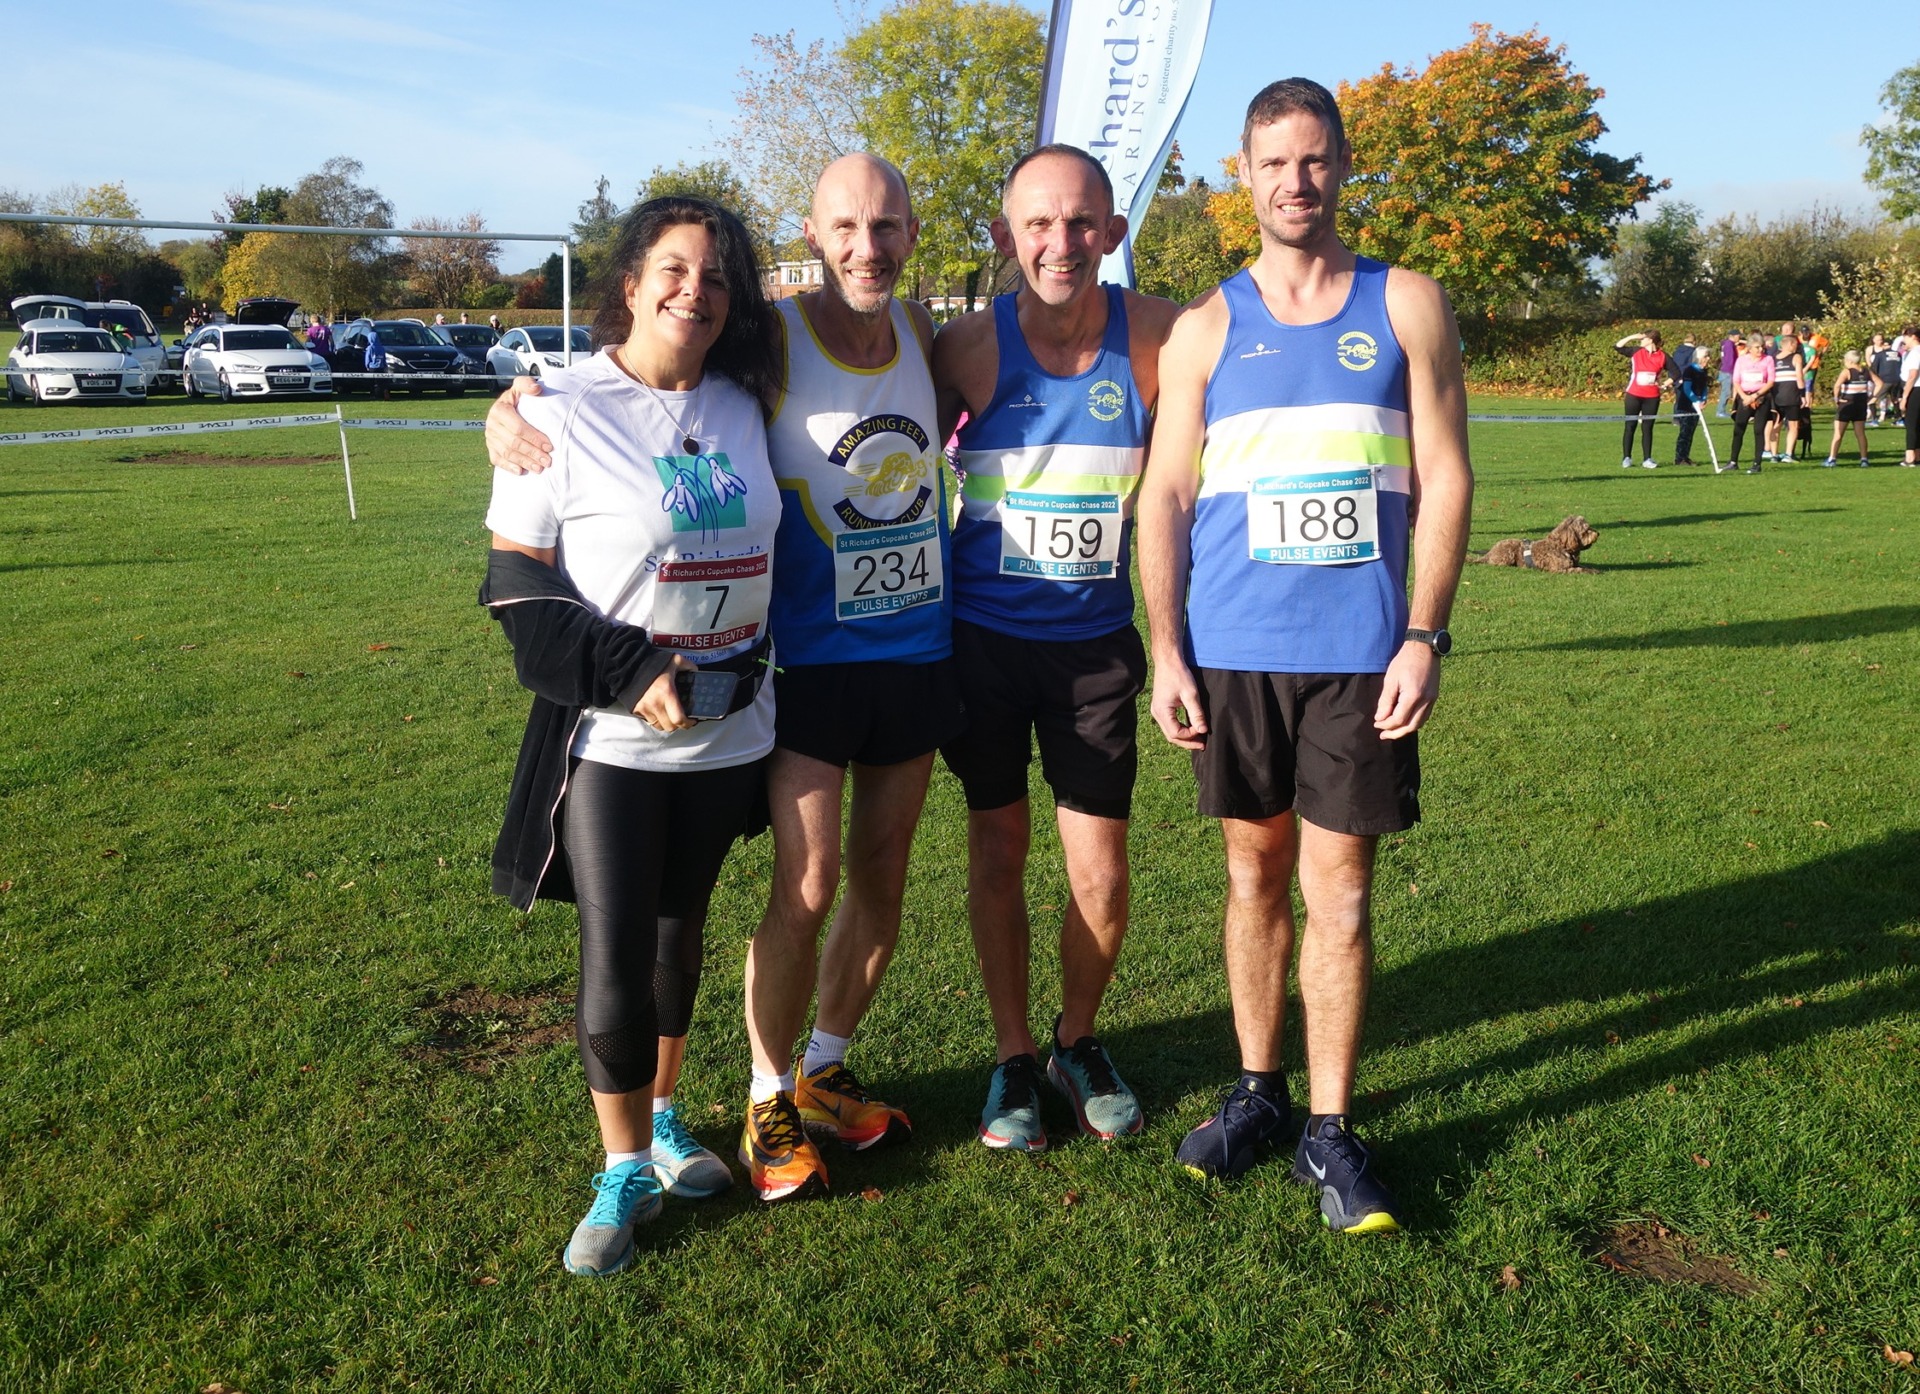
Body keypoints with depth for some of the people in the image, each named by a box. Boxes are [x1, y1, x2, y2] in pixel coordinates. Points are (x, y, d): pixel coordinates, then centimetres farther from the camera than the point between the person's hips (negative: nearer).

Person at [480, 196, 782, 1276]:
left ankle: (662, 1115, 36)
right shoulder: (563, 411, -8)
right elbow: (517, 581, -9)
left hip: (730, 731, 4)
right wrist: (631, 674, -17)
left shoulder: (742, 405, 4)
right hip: (610, 735, -4)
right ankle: (625, 1170, 17)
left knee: (680, 931, 17)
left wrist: (743, 677, 8)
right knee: (615, 954, -2)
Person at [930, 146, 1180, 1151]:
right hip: (984, 636, 0)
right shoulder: (969, 346, -11)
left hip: (1096, 640, 0)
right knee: (997, 853, 10)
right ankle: (1013, 1056, 30)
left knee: (1100, 874, 2)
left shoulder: (1156, 337, -10)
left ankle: (1079, 1040, 31)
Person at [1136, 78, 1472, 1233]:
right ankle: (1258, 1092, 27)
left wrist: (1425, 634, -7)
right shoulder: (1207, 328, 7)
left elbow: (1445, 479, 2)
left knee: (1340, 891, 1)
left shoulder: (1406, 307, 5)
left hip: (1360, 653, -1)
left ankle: (1330, 1132, 14)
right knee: (1256, 874, 12)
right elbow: (1165, 495, 5)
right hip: (1234, 651, 2)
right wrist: (1167, 650, -3)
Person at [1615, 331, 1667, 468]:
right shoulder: (1636, 351, 1)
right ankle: (1626, 458, 6)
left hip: (1652, 397, 0)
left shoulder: (1662, 356, -1)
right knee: (1629, 427, 1)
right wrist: (1631, 337, -8)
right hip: (1634, 395, 0)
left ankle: (1647, 460, 7)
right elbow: (1617, 347, -1)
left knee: (1647, 428, 4)